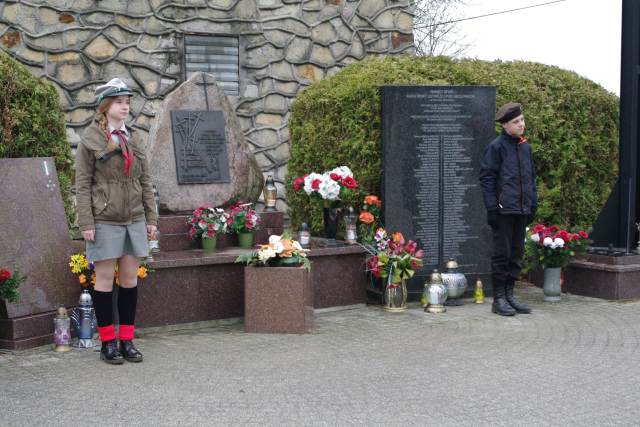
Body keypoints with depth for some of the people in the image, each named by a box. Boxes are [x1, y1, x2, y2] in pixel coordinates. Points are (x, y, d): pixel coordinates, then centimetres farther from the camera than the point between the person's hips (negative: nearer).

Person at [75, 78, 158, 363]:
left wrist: (151, 218, 8)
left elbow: (145, 182, 12)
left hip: (134, 220, 5)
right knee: (105, 279, 2)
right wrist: (86, 223, -12)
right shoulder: (90, 140, -3)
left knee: (130, 279, 7)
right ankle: (107, 342, 11)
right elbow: (82, 185, -6)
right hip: (105, 220, -5)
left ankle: (127, 340, 15)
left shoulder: (134, 139, 11)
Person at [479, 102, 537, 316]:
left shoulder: (525, 146, 12)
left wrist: (533, 205, 14)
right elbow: (486, 178, -9)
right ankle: (499, 298, 7)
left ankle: (509, 294, 20)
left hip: (522, 210, 7)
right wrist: (491, 208, -13)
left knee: (517, 253, 11)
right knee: (502, 253, -1)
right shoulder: (496, 147, -8)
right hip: (504, 210, -7)